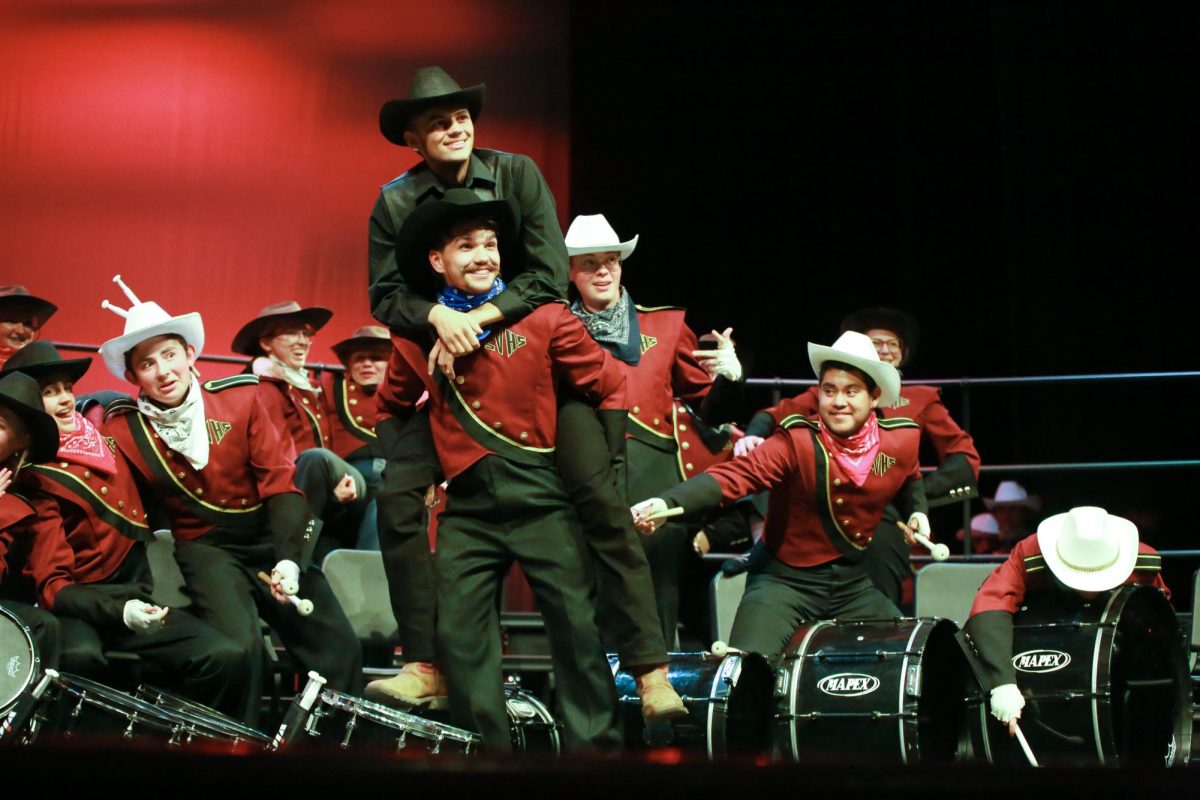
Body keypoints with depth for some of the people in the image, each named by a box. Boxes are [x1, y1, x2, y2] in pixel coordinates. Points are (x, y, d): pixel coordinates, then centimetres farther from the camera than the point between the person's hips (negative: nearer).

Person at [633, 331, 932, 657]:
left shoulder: (901, 439, -4)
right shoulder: (797, 440, -19)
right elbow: (734, 474, -34)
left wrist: (917, 512, 1)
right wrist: (667, 502, -50)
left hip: (854, 585, 5)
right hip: (784, 580, -5)